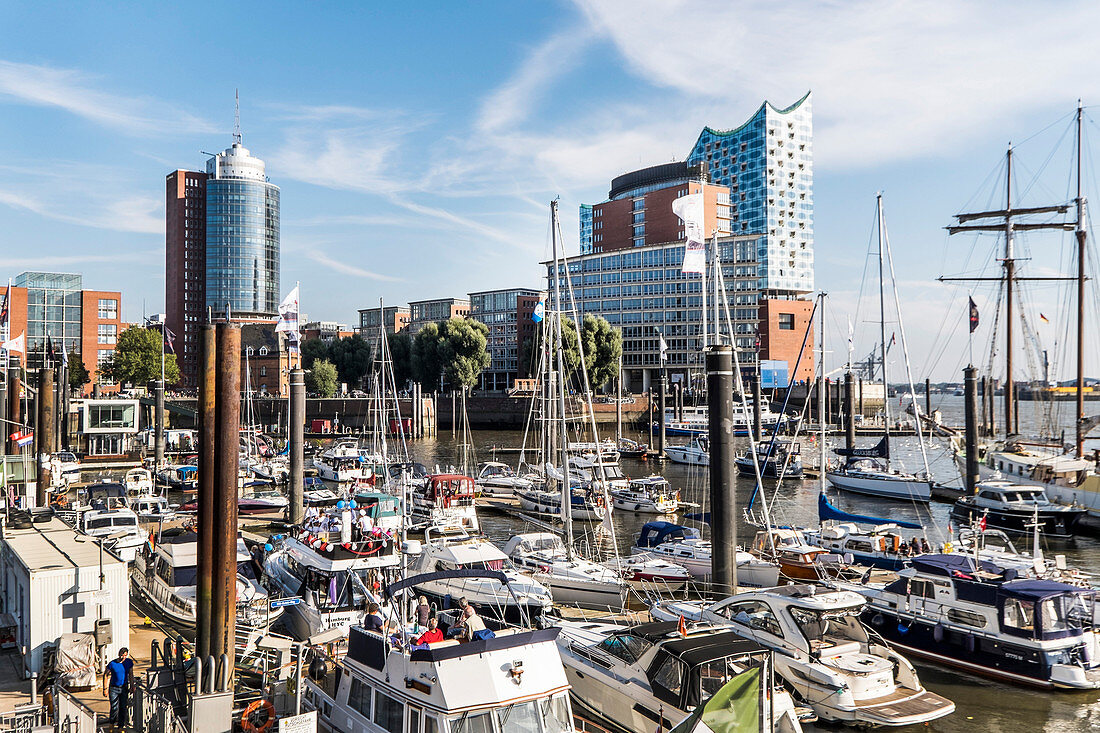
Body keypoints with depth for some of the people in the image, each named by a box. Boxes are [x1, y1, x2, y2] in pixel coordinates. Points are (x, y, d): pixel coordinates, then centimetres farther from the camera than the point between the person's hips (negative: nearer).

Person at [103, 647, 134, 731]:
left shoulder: (129, 662, -4)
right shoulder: (112, 664, -13)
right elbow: (106, 675, -3)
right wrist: (105, 689, -5)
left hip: (124, 688, 3)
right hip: (114, 688, -3)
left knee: (123, 708, 2)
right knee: (114, 708, -6)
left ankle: (120, 727, 16)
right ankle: (112, 724, 21)